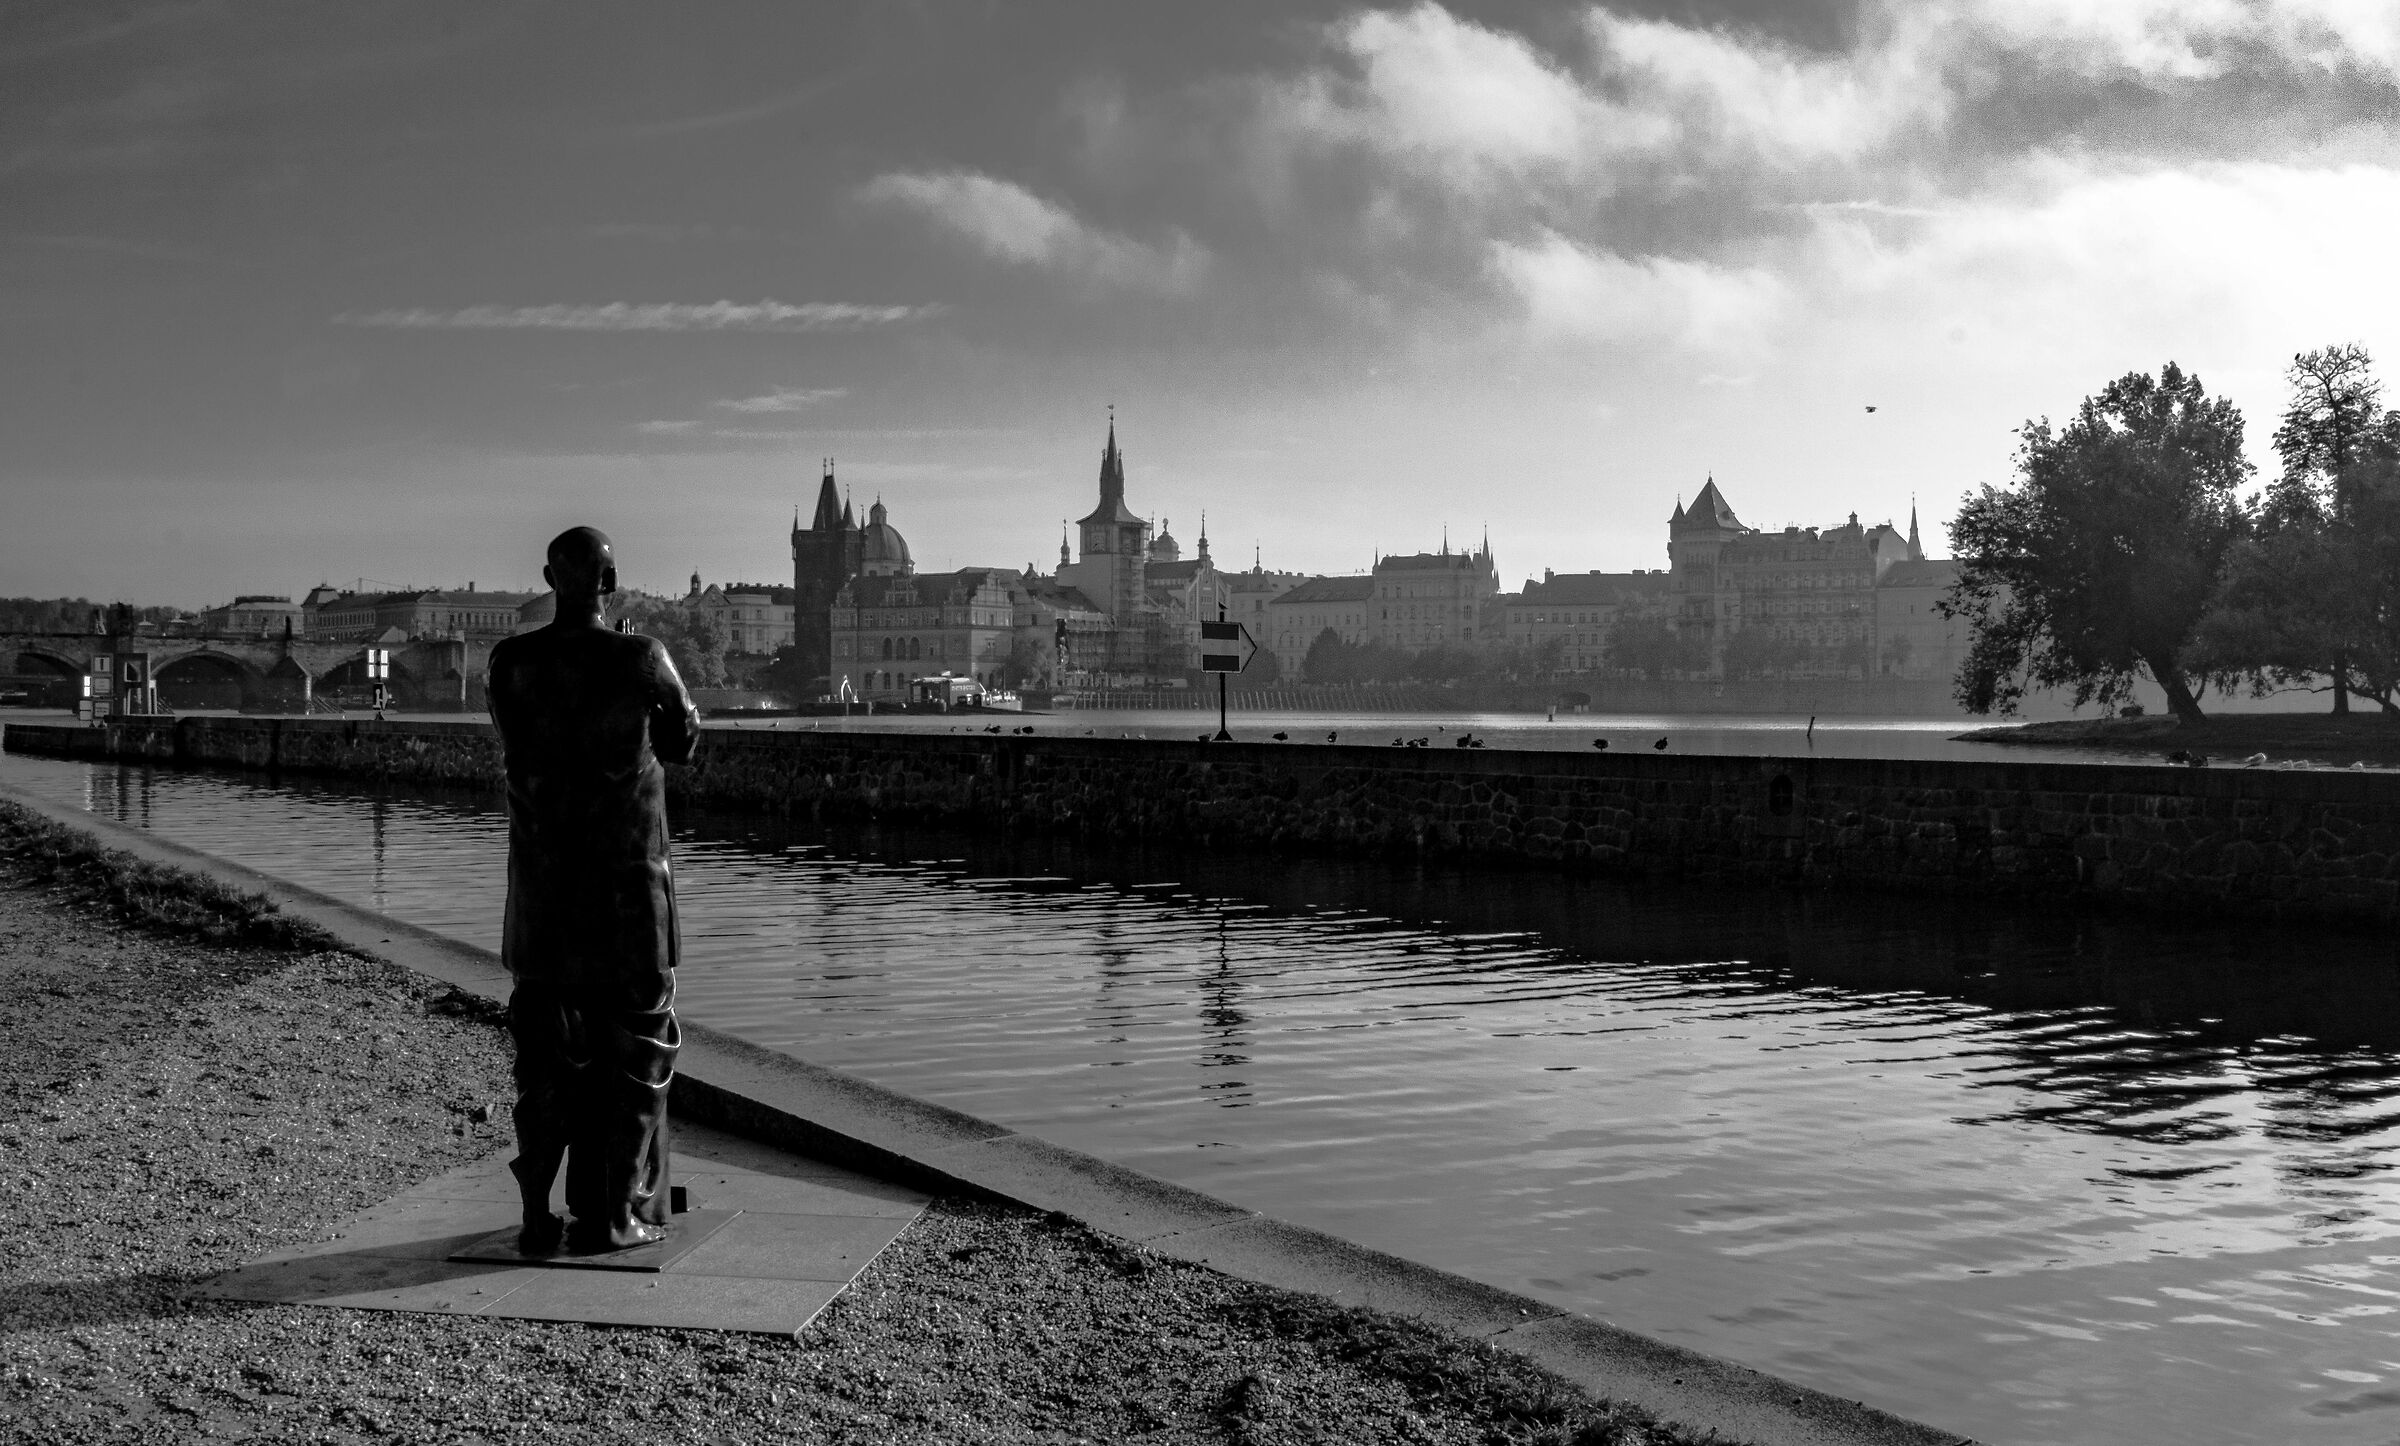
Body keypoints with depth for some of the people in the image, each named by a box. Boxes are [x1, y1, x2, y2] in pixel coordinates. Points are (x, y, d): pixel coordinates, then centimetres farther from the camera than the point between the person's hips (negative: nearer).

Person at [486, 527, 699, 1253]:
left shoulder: (512, 661, -2)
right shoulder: (639, 659, -10)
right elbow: (683, 741, 7)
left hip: (540, 878, 3)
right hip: (626, 873, -3)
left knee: (543, 1042, 10)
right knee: (633, 1042, 6)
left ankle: (537, 1215, 9)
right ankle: (609, 1213, 5)